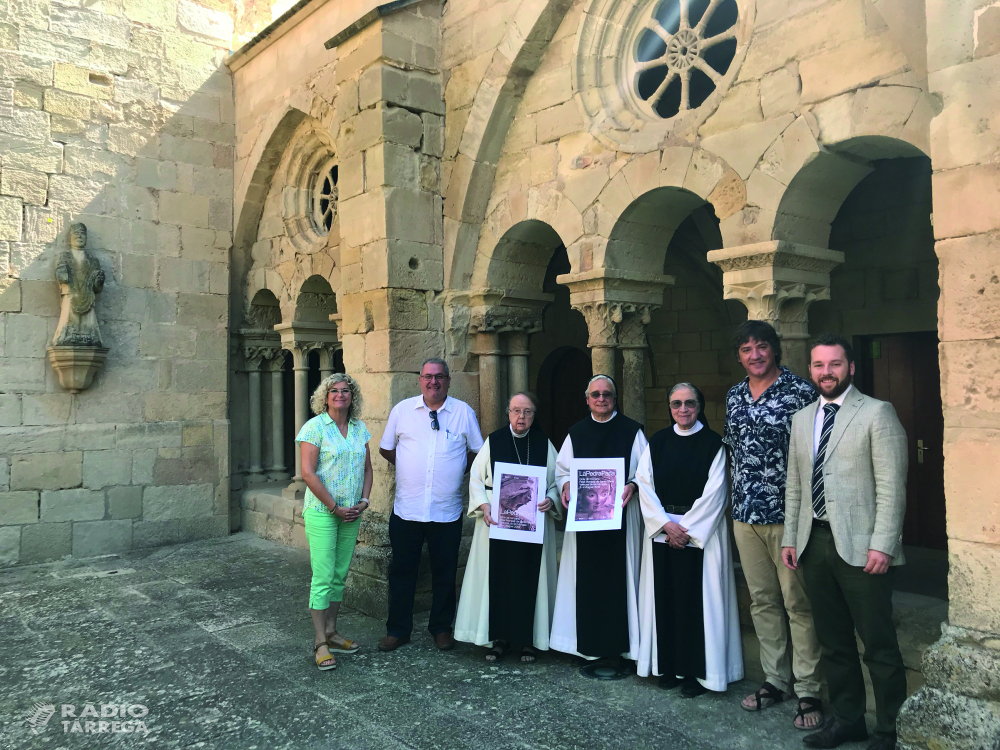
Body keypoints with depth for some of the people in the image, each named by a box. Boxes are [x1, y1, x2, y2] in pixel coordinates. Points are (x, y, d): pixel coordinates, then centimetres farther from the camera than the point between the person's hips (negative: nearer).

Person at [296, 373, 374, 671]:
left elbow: (367, 468, 14)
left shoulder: (360, 428, 9)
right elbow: (308, 473, -14)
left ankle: (331, 632, 24)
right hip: (321, 511, -5)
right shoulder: (314, 427, -8)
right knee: (323, 576, -5)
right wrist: (334, 507, -13)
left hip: (351, 513, 6)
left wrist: (363, 501, -1)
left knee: (339, 576, 12)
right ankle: (321, 644, 4)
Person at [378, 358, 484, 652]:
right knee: (401, 570, 8)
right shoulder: (402, 409, 3)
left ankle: (441, 628, 26)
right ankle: (397, 630, 23)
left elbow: (477, 450, 11)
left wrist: (457, 471, 5)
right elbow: (386, 448, 13)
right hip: (406, 507, 1)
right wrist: (408, 468, 8)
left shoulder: (464, 412, 1)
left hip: (447, 510, 0)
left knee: (445, 572, 10)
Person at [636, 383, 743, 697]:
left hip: (701, 534, -3)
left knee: (697, 600, 0)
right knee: (666, 599, 7)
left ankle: (696, 671, 12)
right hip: (662, 532, 3)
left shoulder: (713, 443, -2)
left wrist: (687, 528, -13)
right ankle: (668, 666, 19)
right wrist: (666, 524, -10)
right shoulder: (657, 442, 7)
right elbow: (645, 485, 1)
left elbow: (714, 493, -8)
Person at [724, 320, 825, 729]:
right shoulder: (734, 396, 11)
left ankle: (808, 691, 12)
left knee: (797, 603, 1)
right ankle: (775, 680, 26)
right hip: (745, 514, 6)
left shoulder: (800, 392, -7)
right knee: (762, 601, 13)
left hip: (787, 514, -6)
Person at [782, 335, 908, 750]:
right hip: (814, 543, 6)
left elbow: (891, 487, -9)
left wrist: (883, 544, -15)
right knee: (833, 641, 15)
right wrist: (790, 538, 11)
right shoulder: (801, 419, 14)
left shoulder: (877, 413, -4)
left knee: (879, 645, 2)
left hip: (860, 545, -6)